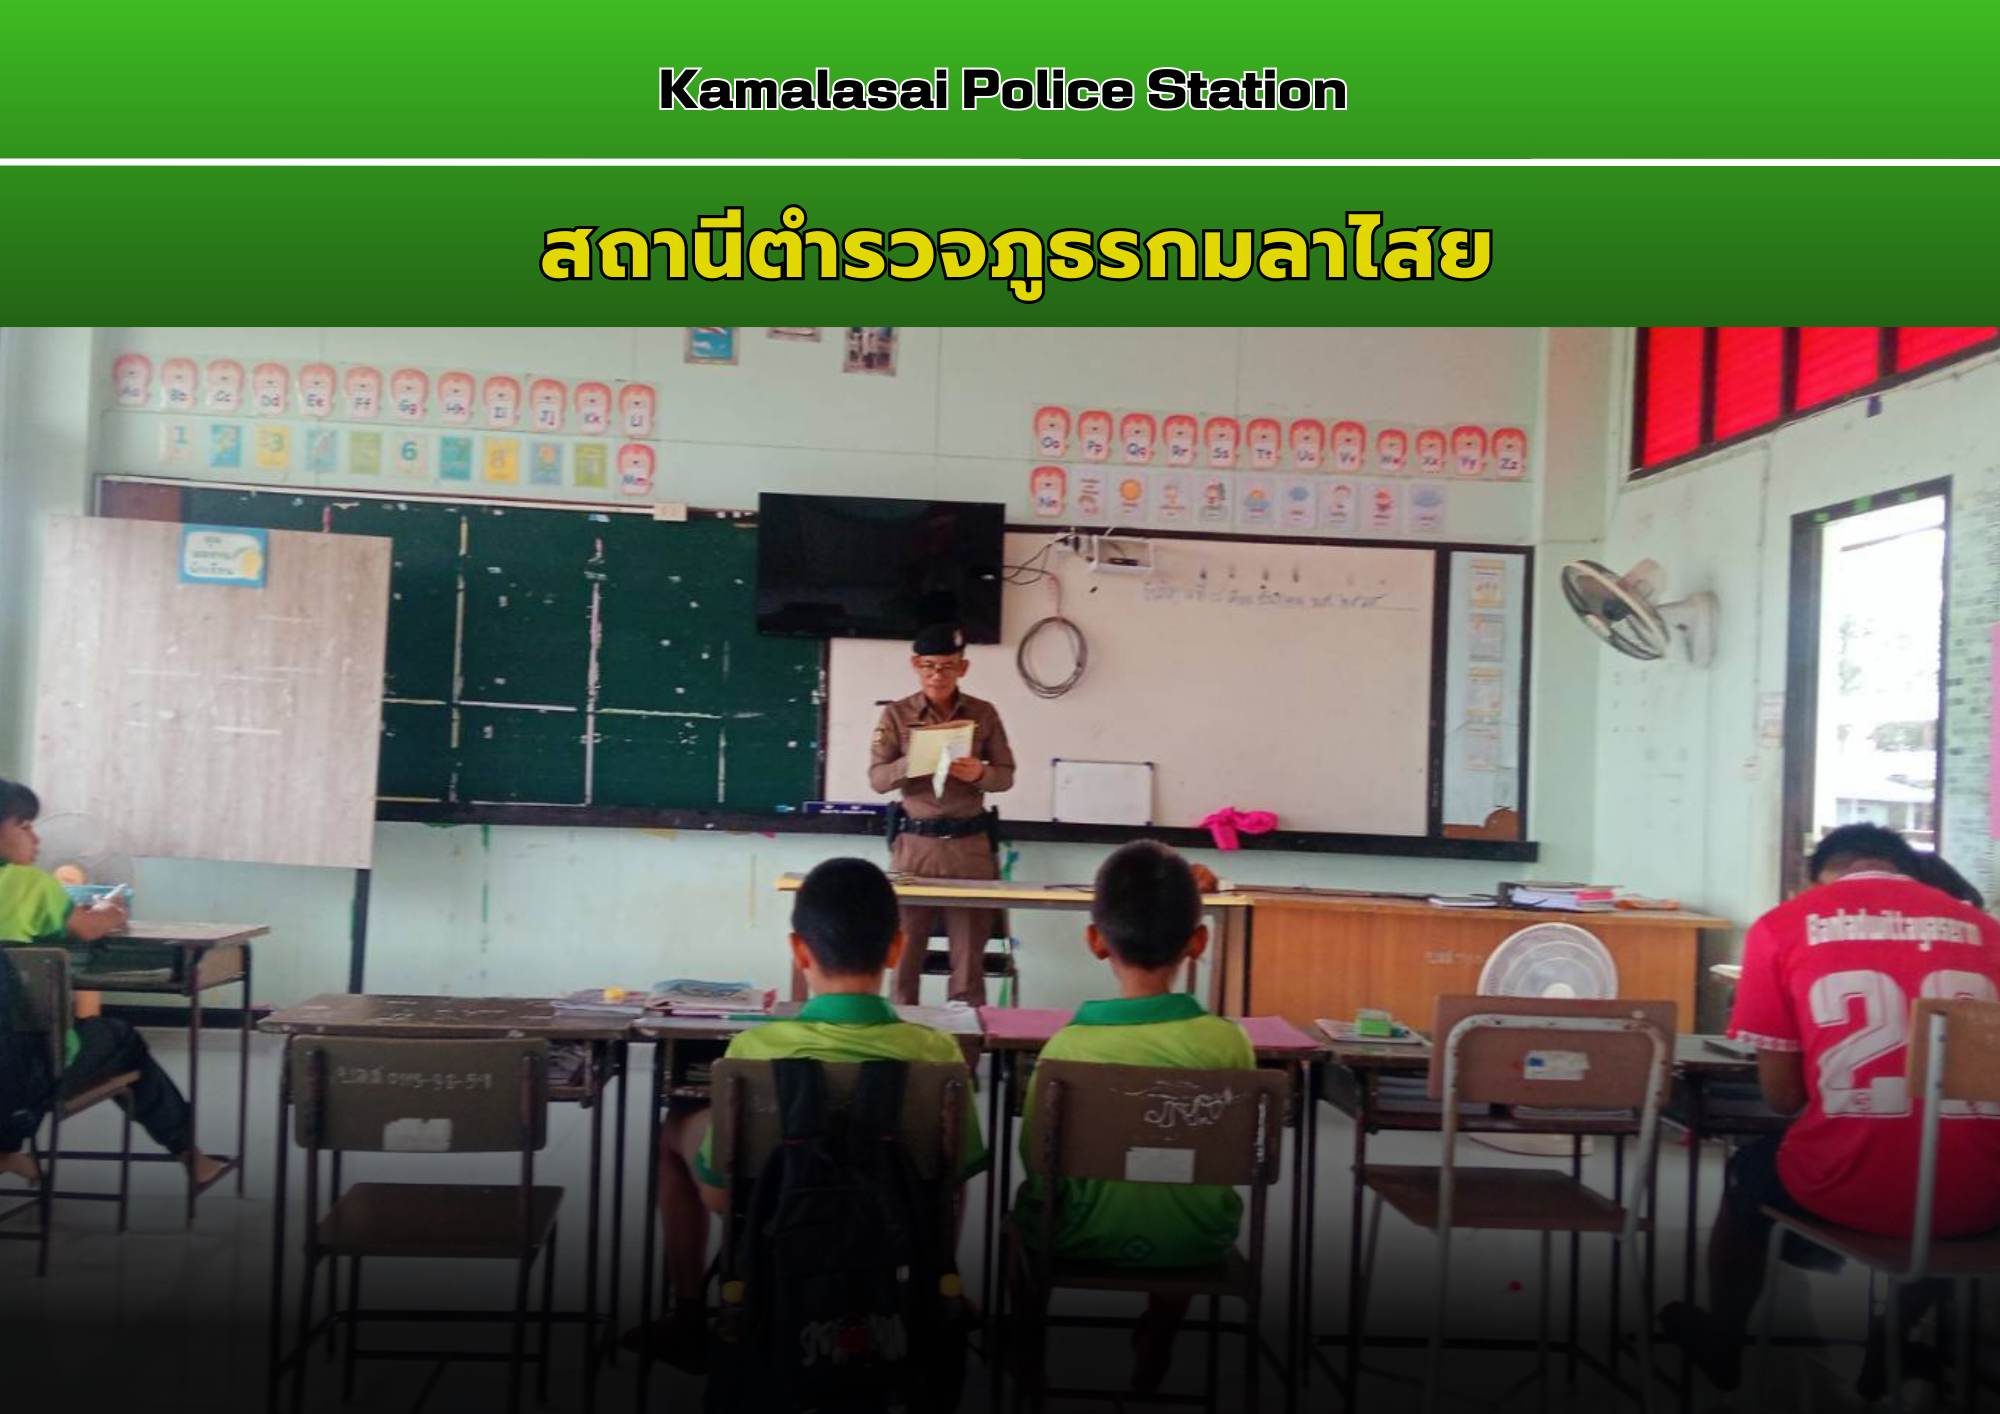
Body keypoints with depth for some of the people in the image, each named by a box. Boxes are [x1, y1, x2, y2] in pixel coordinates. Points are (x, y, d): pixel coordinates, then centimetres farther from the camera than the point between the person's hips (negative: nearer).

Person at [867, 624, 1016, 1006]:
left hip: (970, 843, 1)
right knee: (905, 947, 4)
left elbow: (1006, 774, 7)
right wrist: (915, 760, -19)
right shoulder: (896, 714, 2)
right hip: (915, 842, -1)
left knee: (970, 949, 3)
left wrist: (980, 773, -15)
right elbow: (877, 778, -1)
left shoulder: (984, 714, 5)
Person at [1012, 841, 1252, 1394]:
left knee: (1029, 1201, 30)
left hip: (1091, 1237, -1)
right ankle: (1155, 1348, 52)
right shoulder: (1228, 1040, -18)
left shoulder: (1067, 1045, -23)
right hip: (1195, 1240, 2)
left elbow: (1035, 1158, -11)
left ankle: (1027, 1344, 48)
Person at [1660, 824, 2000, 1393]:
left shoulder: (1784, 924, 2)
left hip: (1852, 1191, -3)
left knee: (1749, 1173, 33)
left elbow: (1781, 1096, 3)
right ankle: (1889, 1354, 54)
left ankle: (1722, 1345, 55)